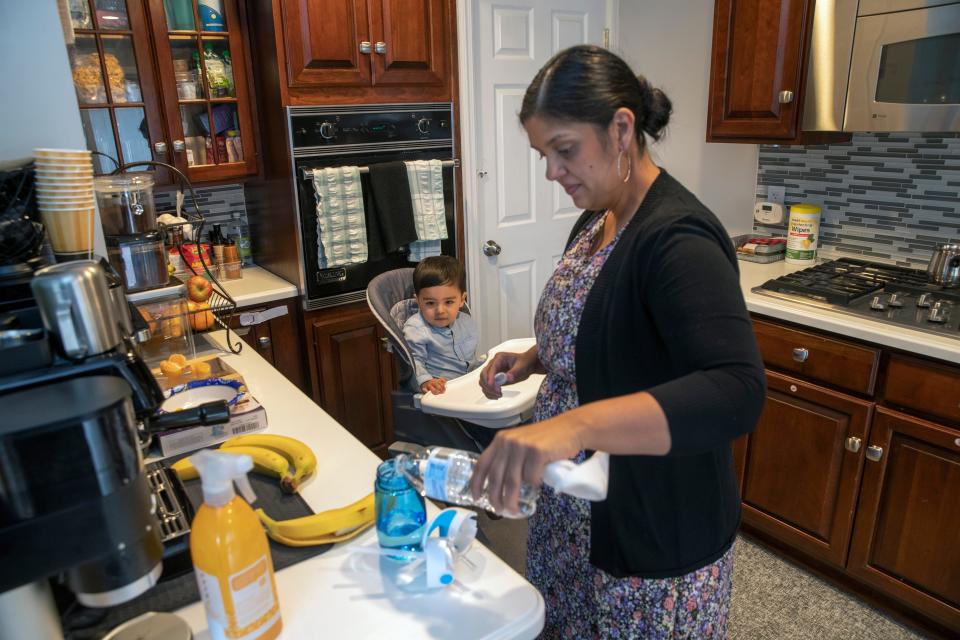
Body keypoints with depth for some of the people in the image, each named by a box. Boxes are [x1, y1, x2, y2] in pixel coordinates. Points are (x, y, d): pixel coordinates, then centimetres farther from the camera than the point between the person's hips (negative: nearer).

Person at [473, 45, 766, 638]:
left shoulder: (678, 239, -26)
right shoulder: (596, 220, 2)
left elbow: (737, 394, -38)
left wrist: (575, 423, -50)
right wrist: (535, 359, -3)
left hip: (657, 532, -8)